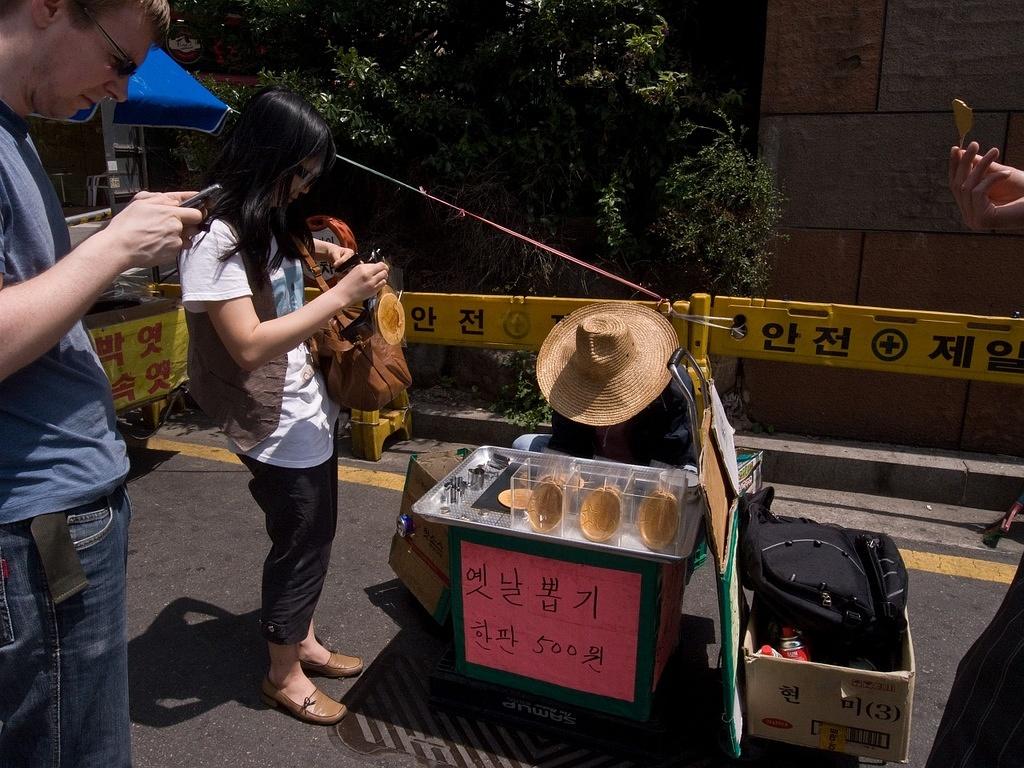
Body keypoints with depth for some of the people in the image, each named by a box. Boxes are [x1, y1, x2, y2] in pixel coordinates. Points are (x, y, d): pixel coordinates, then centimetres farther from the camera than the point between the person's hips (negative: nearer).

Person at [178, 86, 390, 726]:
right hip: (276, 425, -9)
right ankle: (284, 674, 28)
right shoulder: (217, 239, -20)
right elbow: (249, 346, -27)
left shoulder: (269, 220, 8)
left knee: (315, 534, 19)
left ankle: (304, 642, 40)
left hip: (309, 408, 9)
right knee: (301, 542, 6)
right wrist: (342, 295, -26)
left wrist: (314, 253, 12)